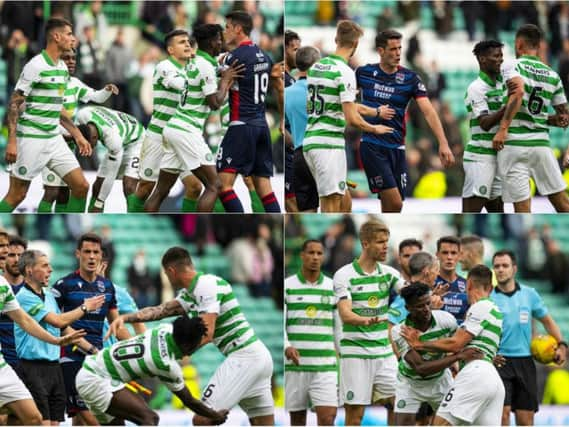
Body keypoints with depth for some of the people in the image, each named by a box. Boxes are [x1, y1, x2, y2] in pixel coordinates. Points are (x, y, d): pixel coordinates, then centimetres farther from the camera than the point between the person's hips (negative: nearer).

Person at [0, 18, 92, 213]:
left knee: (81, 186, 2)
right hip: (32, 138, -8)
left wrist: (78, 136, 21)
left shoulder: (63, 68, 12)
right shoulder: (36, 66, -13)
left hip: (54, 138, 8)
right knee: (16, 195, -4)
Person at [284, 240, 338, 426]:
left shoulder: (332, 287, 9)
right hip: (295, 363, 0)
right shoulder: (288, 286, 4)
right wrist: (286, 347, -21)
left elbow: (339, 326, 14)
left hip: (326, 365, 0)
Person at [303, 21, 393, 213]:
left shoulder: (316, 66, 13)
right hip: (329, 145, -9)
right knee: (332, 204, -7)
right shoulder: (345, 72, -14)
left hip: (310, 141, 9)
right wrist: (374, 129, 2)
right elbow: (352, 118, -17)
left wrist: (376, 111, 32)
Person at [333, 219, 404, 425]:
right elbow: (345, 314, -19)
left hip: (384, 352, 5)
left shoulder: (389, 273, 7)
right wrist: (365, 320, -40)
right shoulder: (344, 275, -8)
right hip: (355, 353, -5)